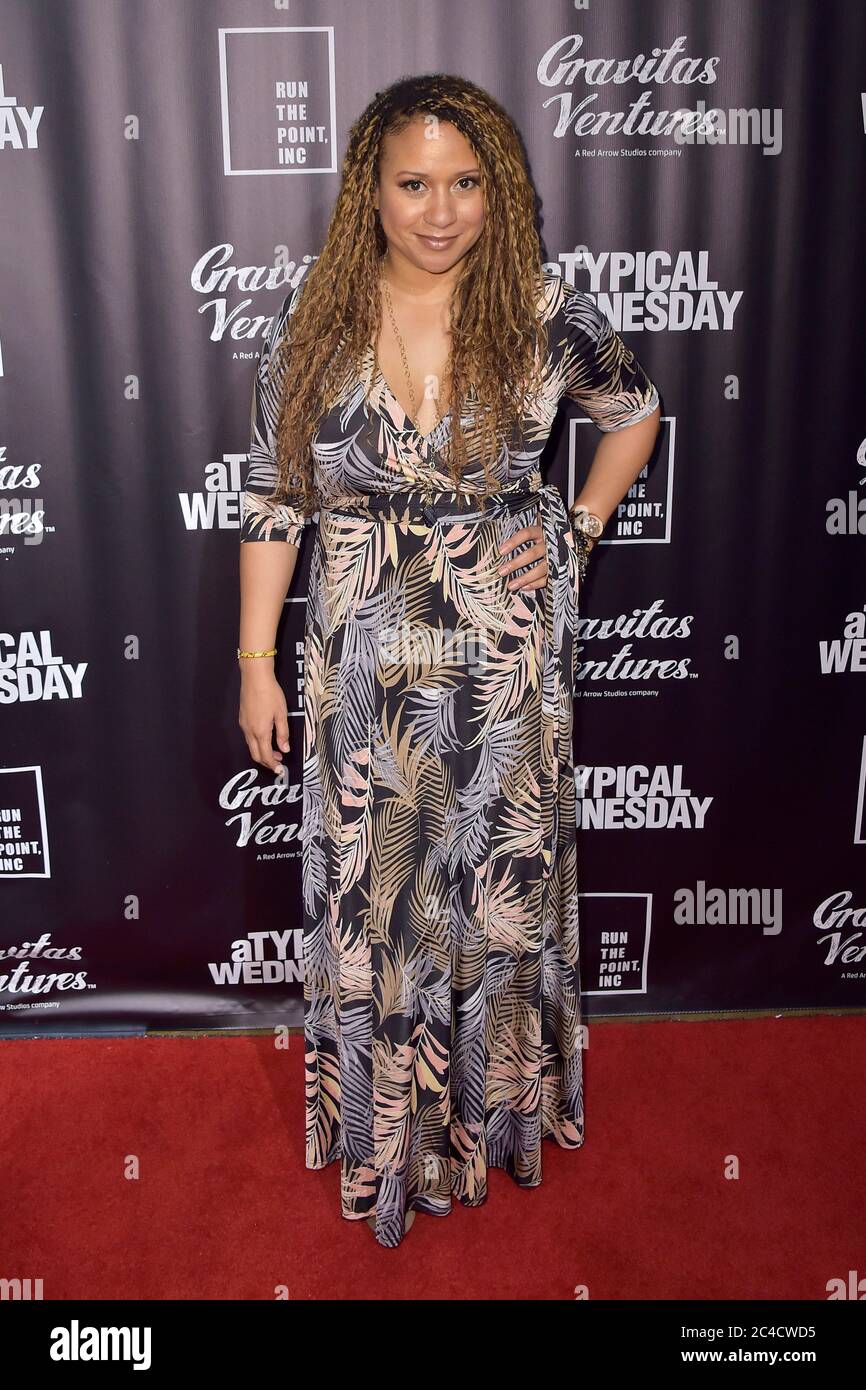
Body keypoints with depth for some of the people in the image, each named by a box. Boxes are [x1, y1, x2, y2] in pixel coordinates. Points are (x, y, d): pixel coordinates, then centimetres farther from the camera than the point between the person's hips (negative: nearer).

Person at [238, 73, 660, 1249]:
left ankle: (498, 1098, 43)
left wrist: (582, 526, 1)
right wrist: (256, 659, -1)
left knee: (500, 879, 15)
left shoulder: (545, 314, -6)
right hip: (364, 665, 1)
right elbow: (274, 495, -1)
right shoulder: (314, 321, -5)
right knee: (371, 890, 12)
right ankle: (387, 1123, 39)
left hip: (507, 658, 0)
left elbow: (635, 410, 12)